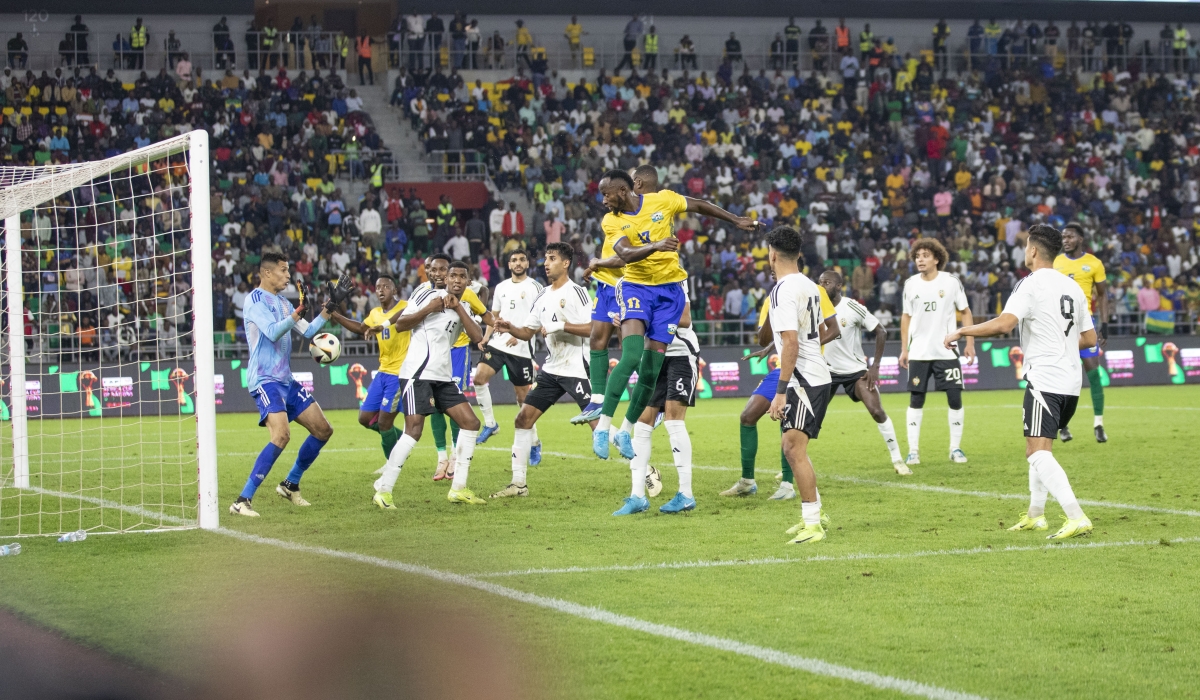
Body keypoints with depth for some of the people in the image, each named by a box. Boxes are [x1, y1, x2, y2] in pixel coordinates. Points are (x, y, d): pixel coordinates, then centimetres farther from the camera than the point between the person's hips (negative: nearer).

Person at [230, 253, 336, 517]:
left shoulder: (282, 303, 16)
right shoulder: (255, 299, -10)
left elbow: (308, 331, 22)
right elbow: (272, 332, -22)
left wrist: (330, 307, 14)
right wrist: (298, 312, -28)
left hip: (286, 380, 9)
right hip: (265, 380, -9)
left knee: (323, 430, 10)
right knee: (282, 435, -27)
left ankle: (290, 485, 24)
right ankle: (242, 501, -24)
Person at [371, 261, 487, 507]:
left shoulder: (464, 308, 15)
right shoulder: (429, 295, -2)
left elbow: (477, 337, -2)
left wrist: (458, 308, -7)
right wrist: (430, 308, -17)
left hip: (444, 377, 7)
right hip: (418, 373, -7)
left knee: (470, 423, 1)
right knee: (414, 430, -16)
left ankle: (458, 488, 8)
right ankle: (383, 490, -11)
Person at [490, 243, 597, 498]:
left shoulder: (576, 292, -10)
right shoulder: (542, 297, 13)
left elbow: (592, 329, -18)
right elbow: (527, 333, 16)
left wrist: (561, 325, -24)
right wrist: (510, 329, -3)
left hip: (576, 369, -8)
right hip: (551, 370, 8)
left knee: (597, 422, -12)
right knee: (523, 418, 4)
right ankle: (518, 483, 10)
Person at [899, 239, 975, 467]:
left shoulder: (951, 282, -3)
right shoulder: (911, 284, 3)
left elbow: (965, 312, 4)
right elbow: (906, 316, 12)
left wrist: (970, 343, -3)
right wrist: (904, 349, 6)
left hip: (947, 351, -2)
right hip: (919, 352, 2)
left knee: (955, 397, -4)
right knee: (916, 400, 0)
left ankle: (956, 448, 7)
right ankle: (913, 450, 4)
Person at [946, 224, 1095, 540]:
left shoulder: (1031, 284, -10)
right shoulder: (1073, 288, 14)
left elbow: (1003, 324, -23)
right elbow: (1089, 338, 18)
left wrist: (961, 331, -12)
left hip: (1044, 379, -9)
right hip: (1071, 381, 9)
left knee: (1038, 452, -13)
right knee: (1039, 448, 23)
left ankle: (1076, 517, -26)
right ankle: (1035, 515, 29)